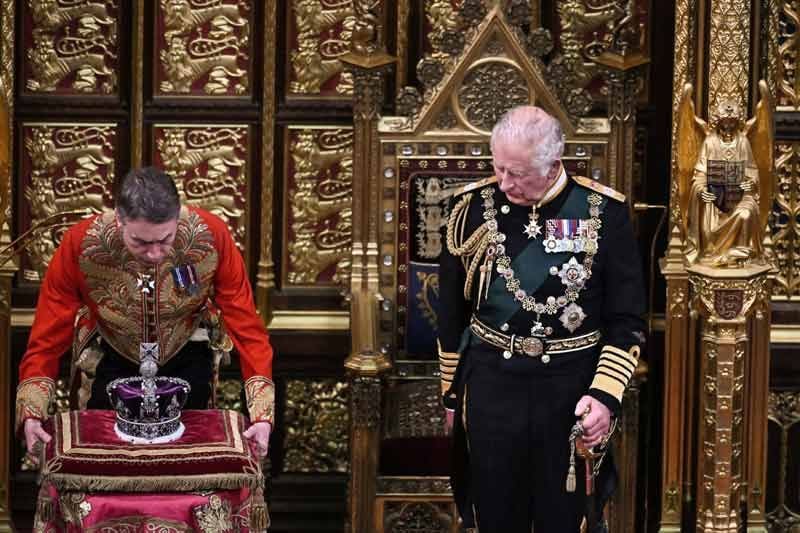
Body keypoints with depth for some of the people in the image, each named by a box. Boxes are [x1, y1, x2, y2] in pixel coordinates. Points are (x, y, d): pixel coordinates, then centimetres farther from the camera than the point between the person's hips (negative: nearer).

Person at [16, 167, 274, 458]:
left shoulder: (211, 235, -32)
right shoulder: (80, 244, -33)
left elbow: (244, 322, -27)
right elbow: (49, 333, -25)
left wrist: (261, 413, -35)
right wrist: (32, 414, -36)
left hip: (187, 356, 0)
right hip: (112, 356, 0)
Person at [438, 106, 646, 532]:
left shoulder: (603, 211, -7)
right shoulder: (473, 206, -3)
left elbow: (626, 320, -3)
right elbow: (452, 314, 7)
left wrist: (604, 394, -13)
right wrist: (451, 394, 10)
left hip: (572, 389, -1)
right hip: (492, 385, 1)